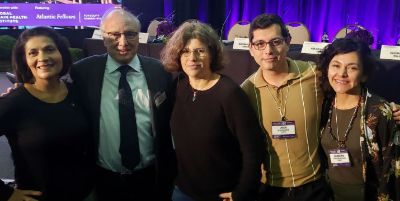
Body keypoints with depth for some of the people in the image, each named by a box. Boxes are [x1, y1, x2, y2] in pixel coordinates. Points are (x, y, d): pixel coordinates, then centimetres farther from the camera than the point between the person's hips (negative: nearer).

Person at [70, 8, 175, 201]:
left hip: (150, 178, 1)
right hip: (104, 179, 0)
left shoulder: (159, 72, -4)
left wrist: (169, 172, 1)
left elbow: (171, 124, 0)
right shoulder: (83, 71, -7)